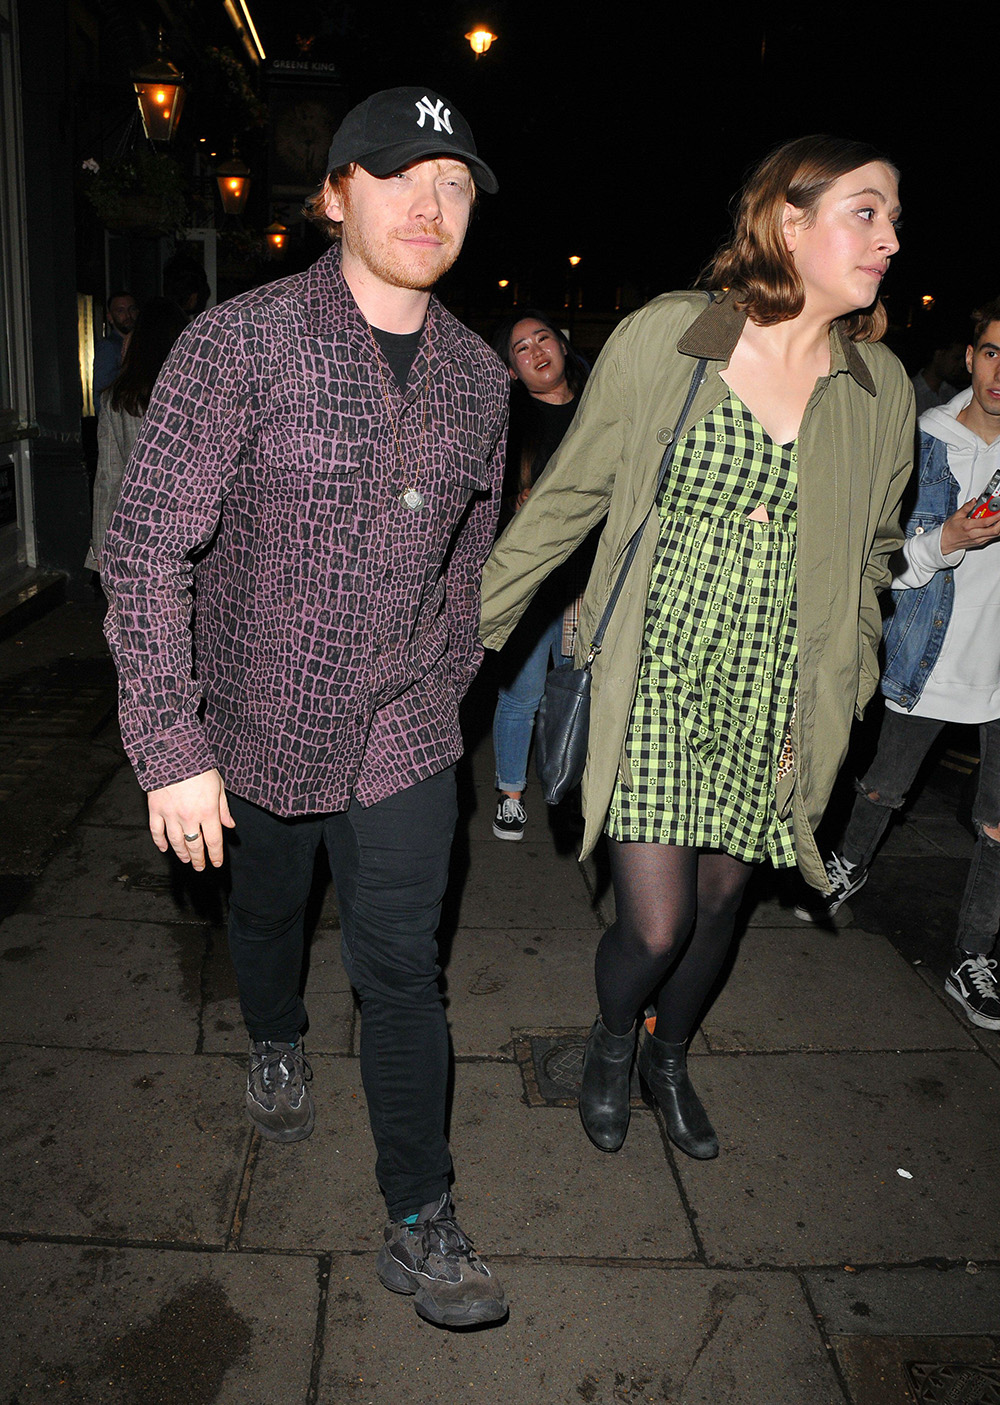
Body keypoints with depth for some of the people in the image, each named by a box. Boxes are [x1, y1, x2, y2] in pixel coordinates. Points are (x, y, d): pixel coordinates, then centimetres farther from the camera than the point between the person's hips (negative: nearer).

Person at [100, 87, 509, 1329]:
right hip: (259, 723, -1)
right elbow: (145, 548, -17)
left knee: (403, 970, 4)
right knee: (266, 911, 23)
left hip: (403, 735, 2)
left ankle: (420, 1227, 20)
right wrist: (172, 749, -20)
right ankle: (275, 1044, 57)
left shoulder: (477, 375, 0)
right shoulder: (240, 344, -15)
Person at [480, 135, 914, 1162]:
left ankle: (668, 1060, 46)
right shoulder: (662, 339, -8)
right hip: (654, 684, -3)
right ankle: (610, 1046, 33)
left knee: (718, 908, 15)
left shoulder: (881, 387, 3)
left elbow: (868, 555, 15)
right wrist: (472, 620, 1)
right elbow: (570, 496, -1)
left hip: (770, 708, 4)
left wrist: (840, 691, 11)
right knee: (655, 925, -4)